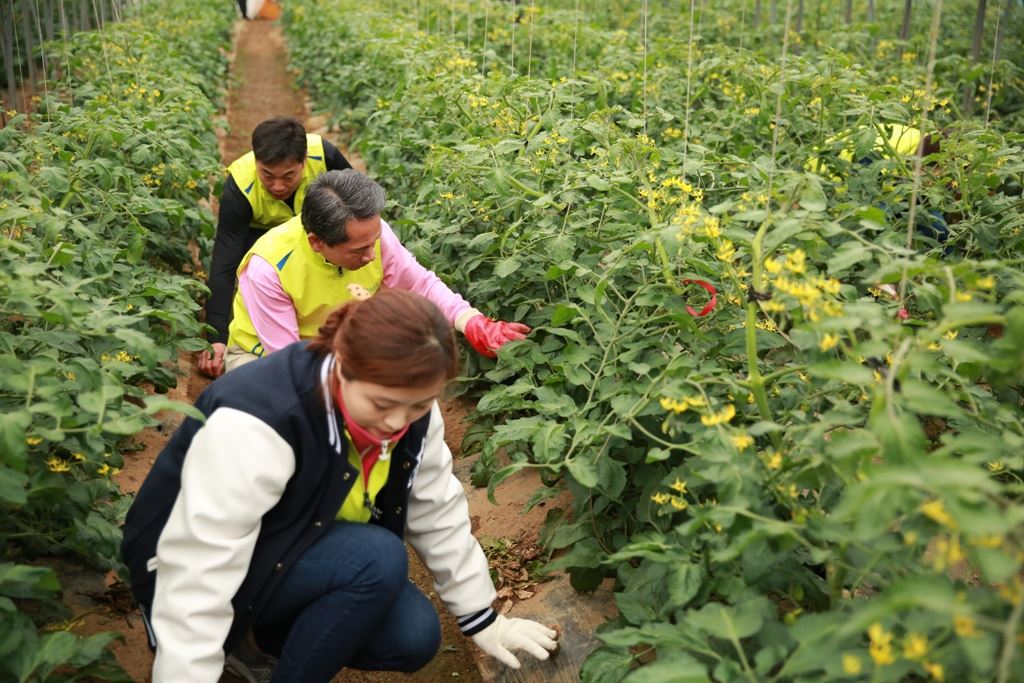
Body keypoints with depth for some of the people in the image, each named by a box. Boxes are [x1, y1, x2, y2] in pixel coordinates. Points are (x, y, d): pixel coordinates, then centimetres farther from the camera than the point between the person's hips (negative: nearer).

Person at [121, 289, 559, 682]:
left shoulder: (411, 407, -14)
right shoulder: (257, 423, -36)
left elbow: (437, 512, -3)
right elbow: (197, 576, -35)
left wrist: (482, 619, 2)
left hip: (307, 553, 7)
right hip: (205, 568, -7)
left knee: (414, 636, -12)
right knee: (379, 559, -29)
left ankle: (262, 639, 8)